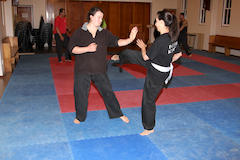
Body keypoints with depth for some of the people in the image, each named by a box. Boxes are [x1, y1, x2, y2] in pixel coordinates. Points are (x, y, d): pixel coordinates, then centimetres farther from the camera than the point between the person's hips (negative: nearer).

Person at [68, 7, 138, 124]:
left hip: (99, 70, 2)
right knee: (81, 94, 8)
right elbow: (72, 48, -12)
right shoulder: (79, 33, -5)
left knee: (108, 91, 10)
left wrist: (130, 39, -18)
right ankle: (80, 117, 31)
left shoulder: (104, 33, 4)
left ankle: (118, 114, 27)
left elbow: (116, 42, -2)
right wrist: (87, 49, -25)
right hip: (83, 70, -2)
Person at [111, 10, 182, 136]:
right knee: (128, 53, 15)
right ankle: (120, 57, 55)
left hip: (157, 74, -9)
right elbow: (178, 54, 7)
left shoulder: (160, 41, -33)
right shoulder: (173, 38, -7)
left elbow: (146, 57, -23)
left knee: (148, 100, 9)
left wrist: (143, 47, -3)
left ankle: (149, 128, 29)